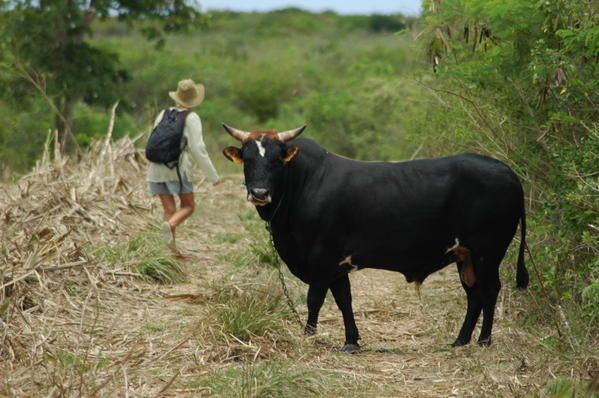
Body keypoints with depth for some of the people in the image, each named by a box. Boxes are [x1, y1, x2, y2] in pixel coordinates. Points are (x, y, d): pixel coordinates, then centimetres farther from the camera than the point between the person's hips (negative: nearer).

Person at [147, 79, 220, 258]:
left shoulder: (164, 114, 13)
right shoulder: (191, 119, -4)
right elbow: (198, 149, -10)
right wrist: (213, 176, -4)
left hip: (156, 168, 5)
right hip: (178, 168, -5)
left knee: (169, 209, 10)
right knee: (188, 205, 8)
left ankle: (173, 250, 5)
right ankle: (170, 224, -21)